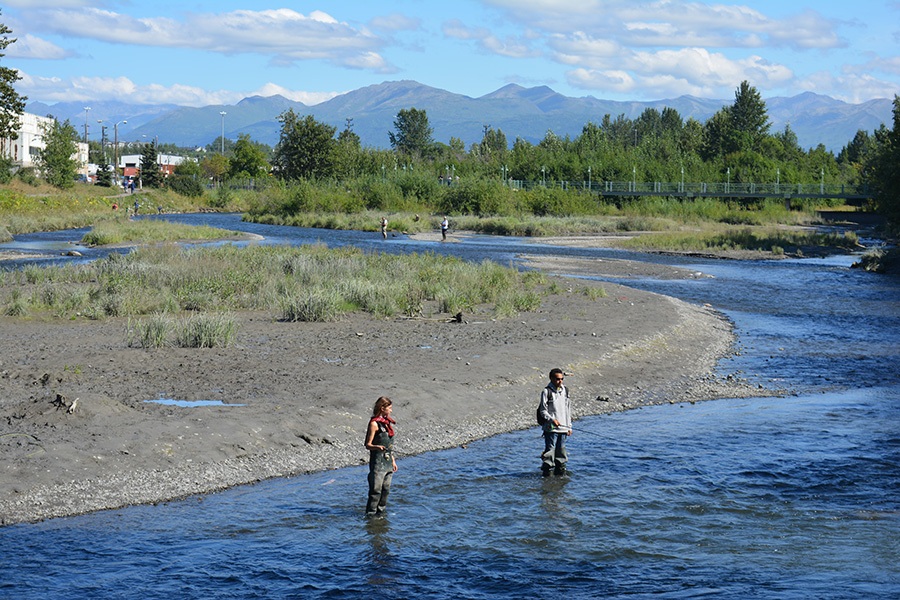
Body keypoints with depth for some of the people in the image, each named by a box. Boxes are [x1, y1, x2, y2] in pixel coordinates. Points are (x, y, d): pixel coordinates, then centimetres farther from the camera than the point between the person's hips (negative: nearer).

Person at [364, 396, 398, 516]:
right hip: (378, 462, -8)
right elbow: (368, 445, -12)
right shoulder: (374, 423, -10)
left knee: (386, 489, 10)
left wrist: (393, 461, 21)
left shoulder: (387, 422, 14)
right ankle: (370, 513, -3)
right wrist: (377, 447, -33)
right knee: (376, 489, -8)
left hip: (388, 461, 8)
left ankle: (380, 511, 19)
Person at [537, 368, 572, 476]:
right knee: (550, 450, -6)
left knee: (561, 451, 11)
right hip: (551, 428, -6)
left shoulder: (565, 390, 12)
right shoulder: (546, 391, -7)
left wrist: (569, 426, 17)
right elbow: (543, 410, -8)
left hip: (563, 427, 6)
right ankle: (547, 472, 0)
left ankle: (560, 470, 21)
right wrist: (552, 419, -24)